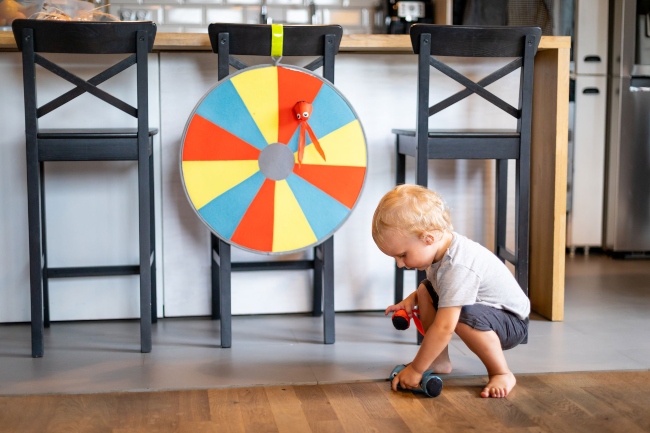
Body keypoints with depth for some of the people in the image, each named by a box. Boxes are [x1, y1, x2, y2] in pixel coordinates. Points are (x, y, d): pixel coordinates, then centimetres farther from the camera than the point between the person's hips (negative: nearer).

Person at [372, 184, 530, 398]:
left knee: (466, 316, -38)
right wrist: (411, 299, -1)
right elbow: (437, 283, 17)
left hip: (512, 322, -9)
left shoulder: (458, 268, -34)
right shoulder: (443, 244, -7)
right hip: (482, 308, 9)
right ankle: (440, 361, 4)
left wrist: (415, 369, -26)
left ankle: (502, 374, -17)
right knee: (425, 290, 1)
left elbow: (443, 328, -35)